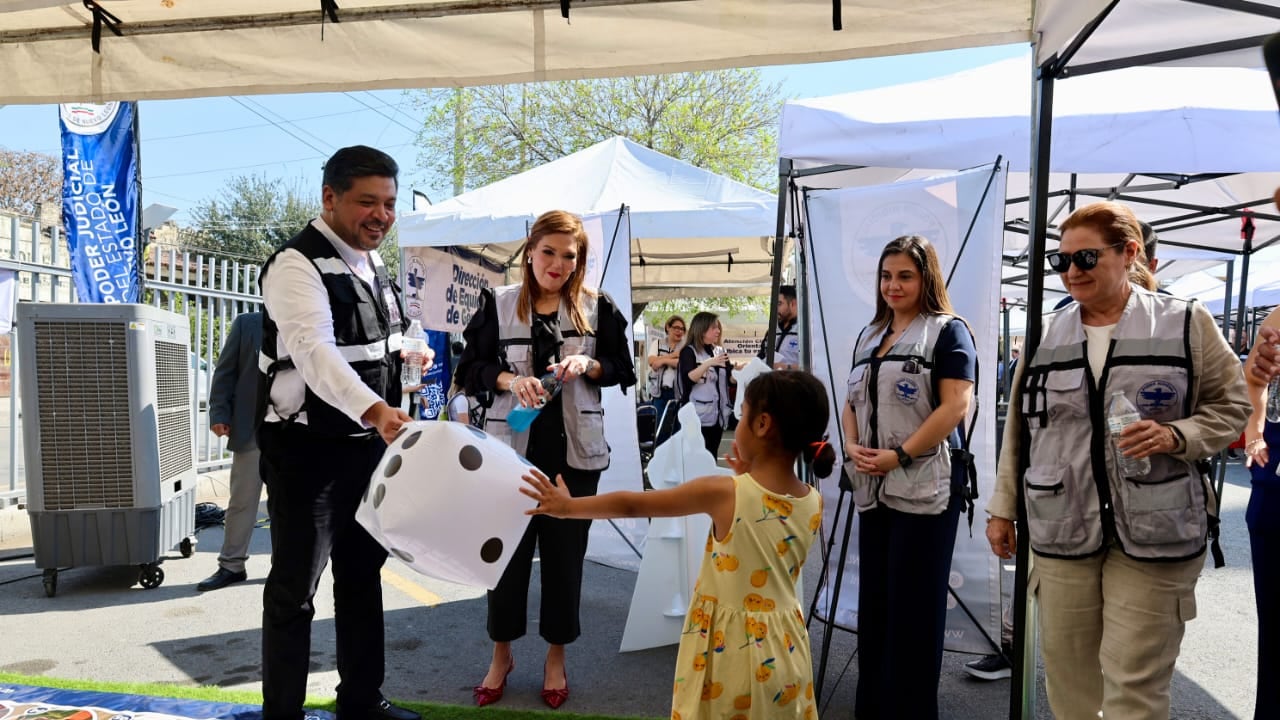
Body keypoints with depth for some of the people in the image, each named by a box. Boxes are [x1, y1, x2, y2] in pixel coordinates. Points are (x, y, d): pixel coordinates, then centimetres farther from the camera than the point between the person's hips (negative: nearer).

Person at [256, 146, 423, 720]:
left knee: (363, 574, 17)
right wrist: (376, 409, -50)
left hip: (366, 441, 9)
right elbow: (314, 351, -36)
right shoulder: (298, 264, -19)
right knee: (295, 587, 2)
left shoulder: (371, 261, 9)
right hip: (306, 447, -8)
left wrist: (405, 353, 6)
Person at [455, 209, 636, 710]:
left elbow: (624, 371, 6)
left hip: (575, 450, 1)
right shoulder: (497, 303, 0)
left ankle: (556, 657, 26)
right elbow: (470, 370, 1)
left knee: (565, 551, 8)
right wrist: (508, 378, -18)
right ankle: (501, 654, 27)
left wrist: (588, 365, -13)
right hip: (512, 446, 0)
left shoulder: (597, 307, 2)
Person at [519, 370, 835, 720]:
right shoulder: (814, 503, -7)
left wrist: (567, 506, 4)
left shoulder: (724, 493, -19)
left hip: (730, 651, -4)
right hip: (784, 650, 5)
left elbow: (631, 505, -8)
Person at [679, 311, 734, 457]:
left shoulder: (719, 351, 13)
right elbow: (688, 379, -18)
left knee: (712, 457, 9)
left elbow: (731, 378, 11)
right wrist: (708, 363, -27)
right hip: (698, 416, -6)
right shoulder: (689, 351, -4)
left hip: (717, 415, 6)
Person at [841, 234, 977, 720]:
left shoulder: (947, 331, -4)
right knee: (874, 601, 13)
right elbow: (852, 403, 18)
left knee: (914, 606, 2)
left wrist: (899, 455, -19)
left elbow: (956, 405, -14)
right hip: (872, 489, 7)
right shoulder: (869, 337, 16)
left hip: (925, 488, -7)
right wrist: (852, 445, -2)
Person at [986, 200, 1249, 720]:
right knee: (1065, 673, 12)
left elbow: (1231, 405, 4)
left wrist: (1174, 437, -15)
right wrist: (1002, 508, 11)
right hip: (1060, 531, 3)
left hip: (1155, 532, -3)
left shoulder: (1186, 324, -2)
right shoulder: (1045, 336, 7)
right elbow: (1019, 429, 11)